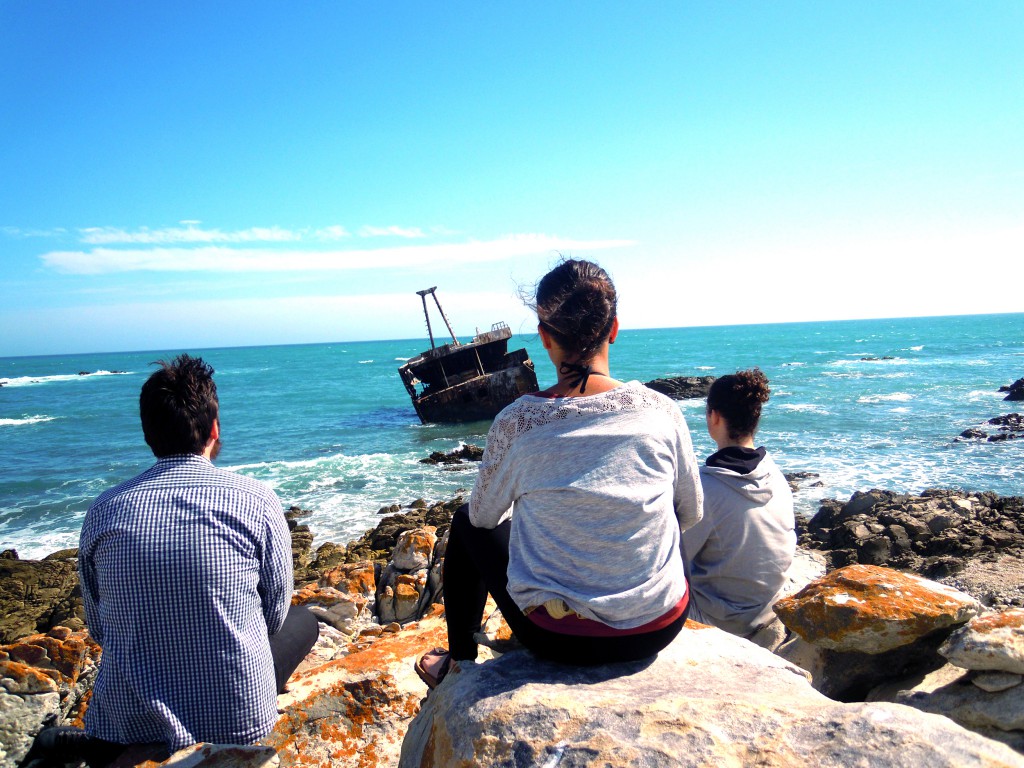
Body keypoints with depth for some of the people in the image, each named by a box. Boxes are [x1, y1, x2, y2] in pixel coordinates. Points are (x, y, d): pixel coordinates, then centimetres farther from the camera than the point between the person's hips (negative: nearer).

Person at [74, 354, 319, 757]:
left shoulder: (102, 511, -7)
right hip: (239, 720, -2)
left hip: (126, 724, 2)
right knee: (303, 620, 24)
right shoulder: (257, 501, -14)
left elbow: (97, 626, 5)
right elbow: (275, 615, -2)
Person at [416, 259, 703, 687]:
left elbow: (484, 514, 2)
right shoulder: (662, 412, -11)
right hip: (659, 629, 2)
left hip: (557, 639, -2)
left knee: (467, 524, 23)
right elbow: (691, 515, 4)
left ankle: (458, 661, 39)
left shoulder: (517, 423, -15)